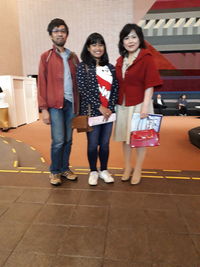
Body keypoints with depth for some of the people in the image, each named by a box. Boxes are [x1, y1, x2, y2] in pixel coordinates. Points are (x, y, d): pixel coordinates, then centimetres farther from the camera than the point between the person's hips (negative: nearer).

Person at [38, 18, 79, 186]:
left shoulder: (73, 57, 15)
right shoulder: (46, 57, 4)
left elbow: (78, 82, 13)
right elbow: (42, 84, -1)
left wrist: (78, 104, 6)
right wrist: (43, 108, -7)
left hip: (71, 103, 4)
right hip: (55, 104, -3)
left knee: (68, 139, 7)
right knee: (58, 140, -4)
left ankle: (65, 168, 24)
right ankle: (55, 171, 15)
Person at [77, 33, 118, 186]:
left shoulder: (110, 67, 10)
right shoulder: (83, 67, -1)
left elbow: (115, 89, 6)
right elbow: (83, 90, -10)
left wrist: (110, 108, -7)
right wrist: (100, 107, -14)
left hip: (108, 111, 4)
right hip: (92, 111, -3)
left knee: (105, 143, 11)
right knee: (93, 144, 5)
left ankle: (104, 170, 28)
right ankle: (93, 171, 23)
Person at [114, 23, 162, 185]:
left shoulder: (146, 57, -6)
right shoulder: (120, 60, 11)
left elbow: (150, 84, -12)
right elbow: (119, 84, 13)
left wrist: (145, 106, -19)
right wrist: (115, 103, 10)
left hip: (139, 105, -5)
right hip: (122, 105, 6)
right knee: (125, 137, 13)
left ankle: (138, 170, 21)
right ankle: (127, 167, 29)